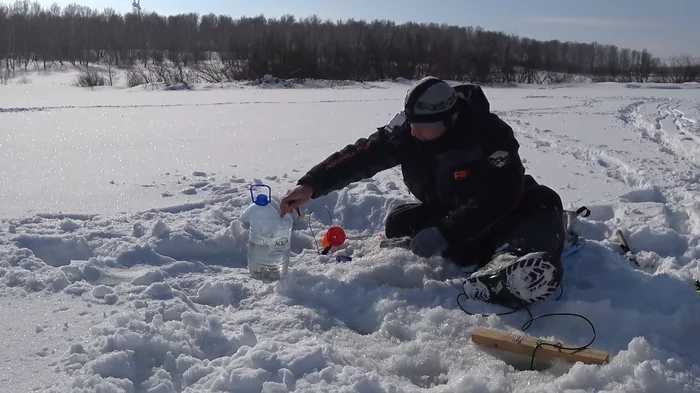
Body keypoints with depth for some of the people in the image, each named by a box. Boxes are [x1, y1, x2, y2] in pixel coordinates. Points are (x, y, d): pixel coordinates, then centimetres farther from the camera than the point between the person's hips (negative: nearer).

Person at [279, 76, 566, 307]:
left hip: (500, 214, -4)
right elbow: (362, 154, -15)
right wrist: (311, 184, -25)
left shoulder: (490, 135, -28)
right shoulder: (408, 128, -13)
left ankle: (513, 260, -47)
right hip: (445, 214, 4)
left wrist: (443, 234, -38)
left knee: (542, 207, -29)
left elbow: (498, 197, -33)